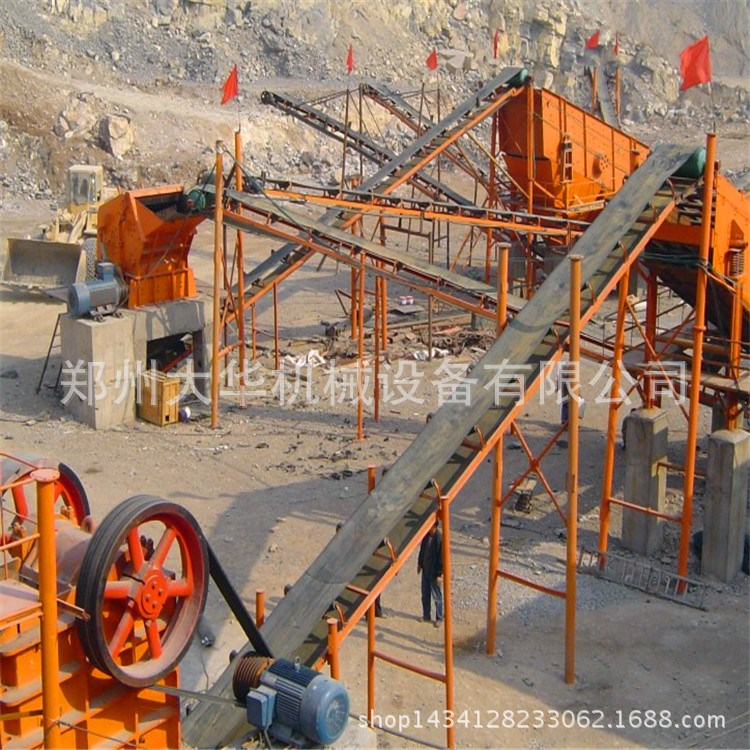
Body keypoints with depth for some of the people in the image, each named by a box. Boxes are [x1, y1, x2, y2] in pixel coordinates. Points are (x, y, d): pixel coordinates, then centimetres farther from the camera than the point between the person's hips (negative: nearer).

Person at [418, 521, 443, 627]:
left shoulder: (440, 538, -23)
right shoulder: (426, 535, -2)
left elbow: (442, 557, -19)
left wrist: (440, 574, -17)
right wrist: (419, 564, 17)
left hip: (434, 572, -7)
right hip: (425, 570, 7)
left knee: (437, 596, 6)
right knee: (425, 595, 17)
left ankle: (439, 618, 18)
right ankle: (426, 615, 31)